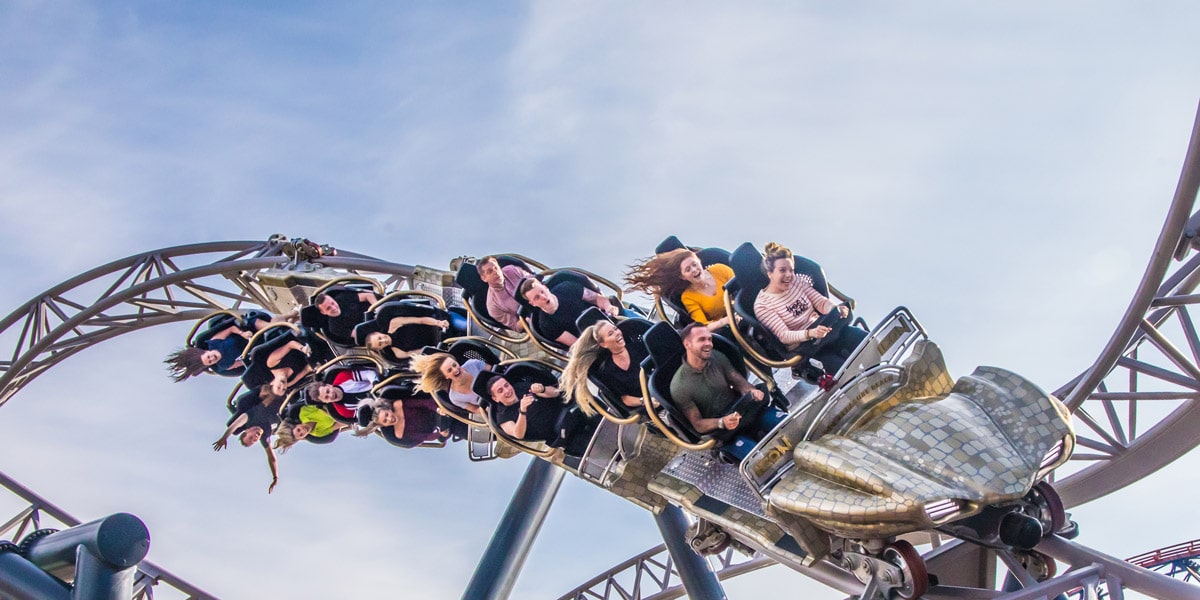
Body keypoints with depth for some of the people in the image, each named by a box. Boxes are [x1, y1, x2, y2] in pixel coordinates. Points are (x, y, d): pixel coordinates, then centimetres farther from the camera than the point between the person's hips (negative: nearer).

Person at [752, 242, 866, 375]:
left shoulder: (797, 281, 7)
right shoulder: (762, 305, -10)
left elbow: (822, 302, 5)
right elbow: (783, 336, -17)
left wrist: (837, 309, -19)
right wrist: (810, 333, -34)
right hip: (802, 347, -6)